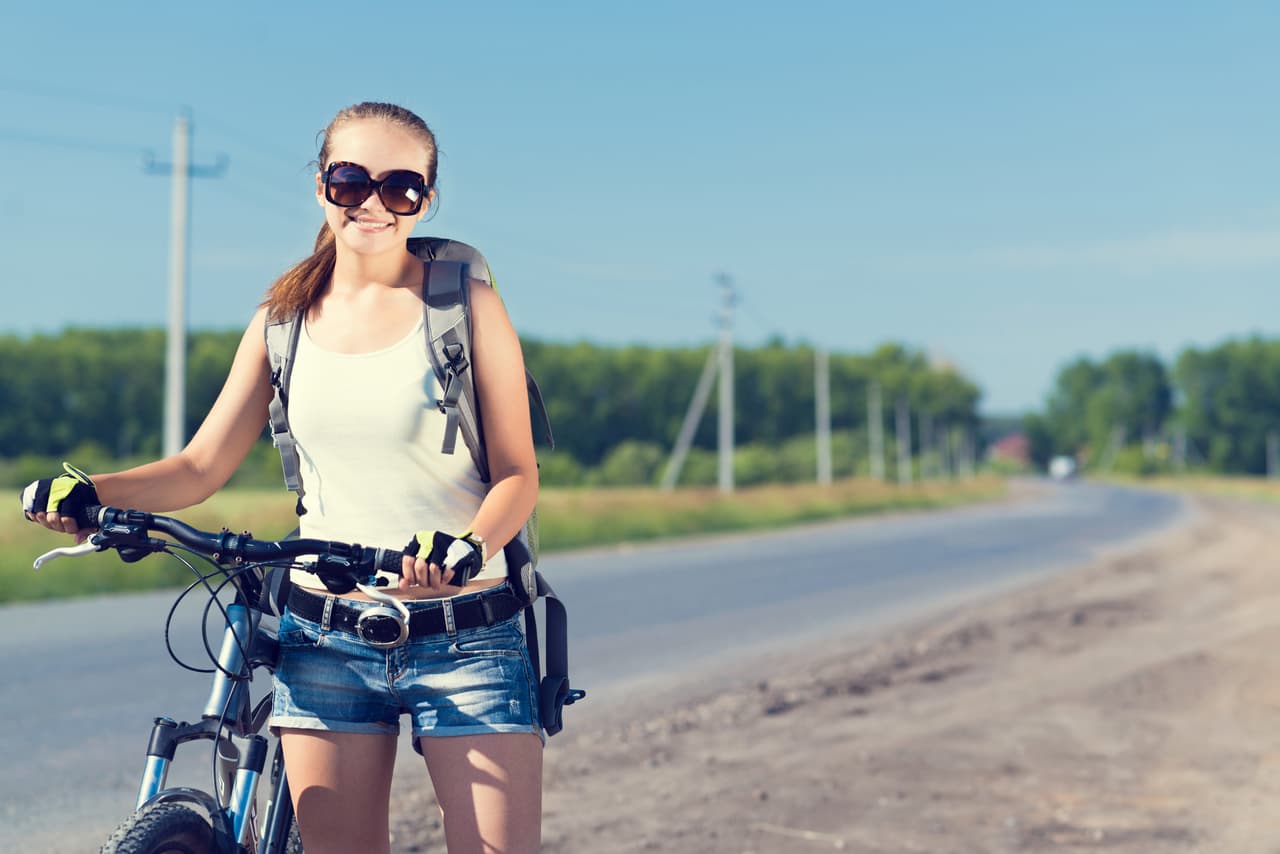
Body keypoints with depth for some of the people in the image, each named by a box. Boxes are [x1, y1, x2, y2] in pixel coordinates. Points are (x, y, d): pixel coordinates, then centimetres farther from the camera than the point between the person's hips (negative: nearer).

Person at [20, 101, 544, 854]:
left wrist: (469, 546, -26)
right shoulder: (287, 317, 8)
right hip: (325, 637, 3)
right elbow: (202, 466, 8)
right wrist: (89, 492, -10)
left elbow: (518, 474, -5)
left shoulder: (466, 302, -2)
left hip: (465, 634, -3)